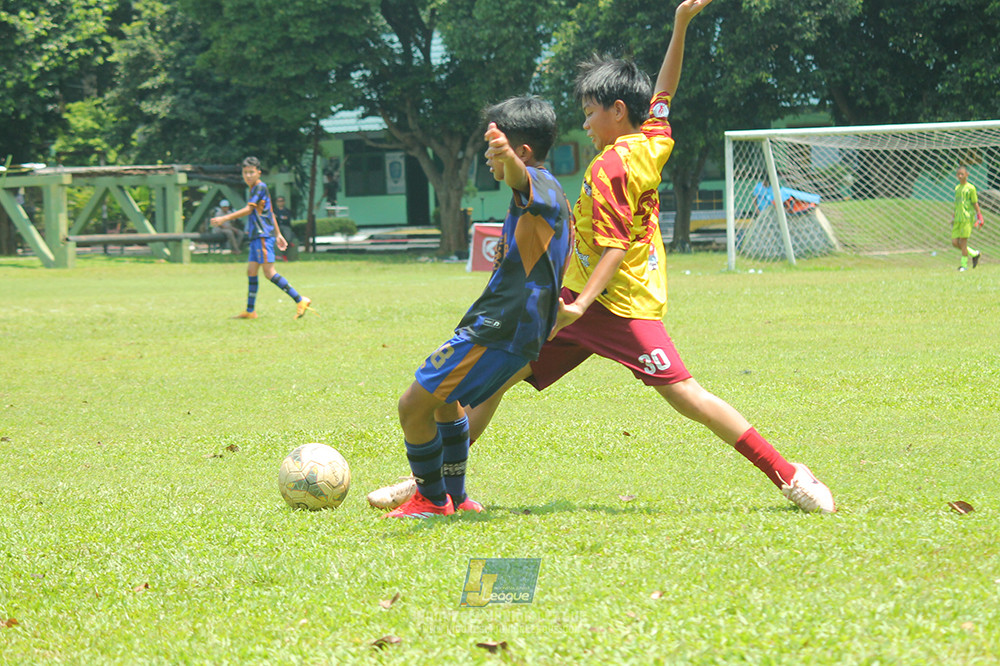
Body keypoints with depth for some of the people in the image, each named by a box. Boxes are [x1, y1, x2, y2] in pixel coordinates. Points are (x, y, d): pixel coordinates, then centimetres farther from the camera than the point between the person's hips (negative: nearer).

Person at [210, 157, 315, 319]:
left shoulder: (260, 187, -10)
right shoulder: (255, 189, 20)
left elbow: (248, 209, -16)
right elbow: (270, 213, 26)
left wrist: (225, 218, -16)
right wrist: (278, 234, 29)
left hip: (264, 236, -10)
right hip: (256, 237, 10)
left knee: (269, 273, -13)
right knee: (251, 272, 9)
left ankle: (300, 300, -13)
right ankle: (250, 311, 12)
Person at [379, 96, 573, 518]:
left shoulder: (538, 185, -16)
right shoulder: (551, 196, 18)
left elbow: (520, 177, -44)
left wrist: (507, 157, -65)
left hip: (496, 330, -11)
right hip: (520, 327, 11)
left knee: (414, 406, -8)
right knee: (444, 398, 30)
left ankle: (433, 499, 9)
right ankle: (455, 495, 38)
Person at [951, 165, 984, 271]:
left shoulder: (971, 188, -3)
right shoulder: (957, 188, 16)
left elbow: (975, 203, -2)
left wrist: (979, 216, -6)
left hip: (967, 218, -7)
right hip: (958, 218, 7)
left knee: (963, 242, -7)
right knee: (955, 242, 1)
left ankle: (964, 264, 3)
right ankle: (974, 254, 19)